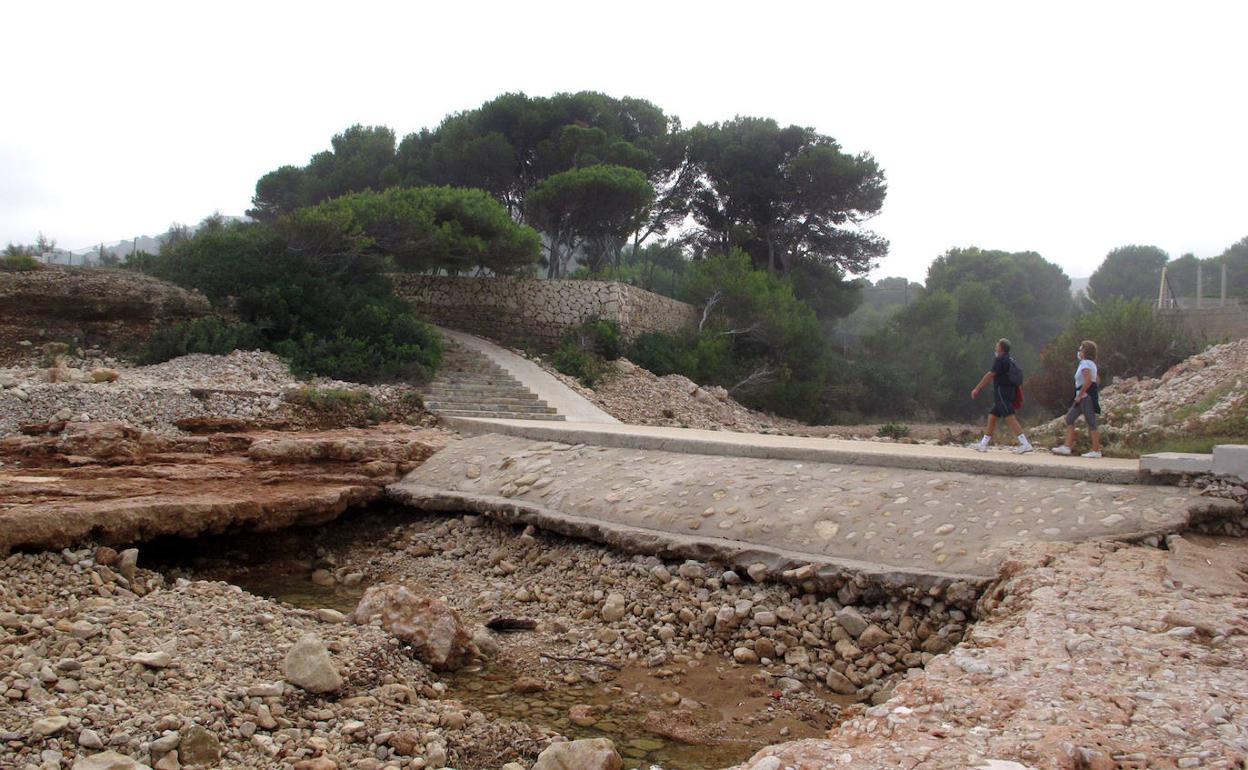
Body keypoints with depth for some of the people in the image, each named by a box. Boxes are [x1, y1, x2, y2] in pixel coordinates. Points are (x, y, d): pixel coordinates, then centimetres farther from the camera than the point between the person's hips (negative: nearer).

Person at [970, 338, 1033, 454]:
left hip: (1001, 391, -10)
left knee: (1010, 417, -14)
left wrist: (977, 389, -9)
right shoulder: (1011, 360, 17)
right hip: (1009, 392, 10)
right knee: (992, 416, 14)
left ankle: (1025, 444, -21)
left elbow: (990, 375, -14)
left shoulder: (1000, 360, -11)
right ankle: (983, 444, 19)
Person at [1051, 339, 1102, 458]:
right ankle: (1067, 447, 8)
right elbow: (1097, 380, 21)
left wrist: (1079, 395, -18)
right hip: (1084, 398, 10)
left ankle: (1096, 451, 0)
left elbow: (1088, 381, -26)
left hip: (1086, 397, -10)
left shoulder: (1085, 364, -13)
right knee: (1069, 418, 9)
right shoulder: (1090, 363, 17)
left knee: (1091, 424, -5)